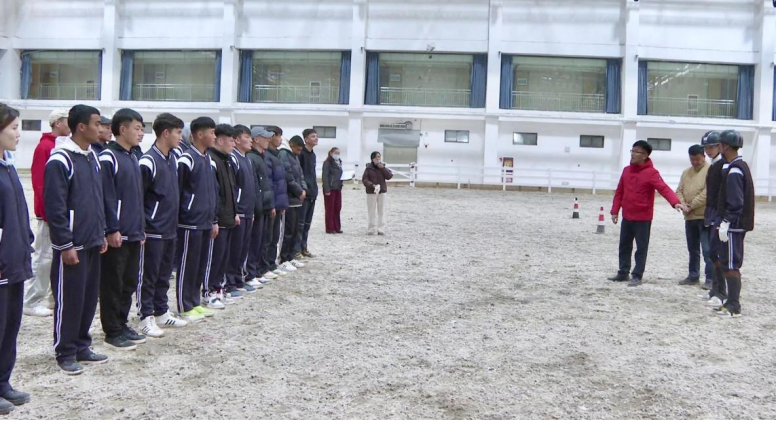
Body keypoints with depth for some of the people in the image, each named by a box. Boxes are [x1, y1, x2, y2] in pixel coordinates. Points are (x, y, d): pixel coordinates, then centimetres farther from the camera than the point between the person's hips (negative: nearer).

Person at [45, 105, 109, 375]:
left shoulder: (92, 156, 11)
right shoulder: (60, 160, -15)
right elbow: (54, 207, -18)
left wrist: (101, 234, 16)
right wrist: (65, 245, -17)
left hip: (92, 243, 8)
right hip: (72, 245, -8)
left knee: (89, 297, 13)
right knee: (69, 300, 1)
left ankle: (81, 346, 25)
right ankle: (65, 353, 13)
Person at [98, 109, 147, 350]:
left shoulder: (133, 159, 16)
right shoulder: (108, 157, -11)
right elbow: (106, 197, -16)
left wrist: (141, 228, 17)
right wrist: (112, 229, -18)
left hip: (133, 234, 9)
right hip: (117, 235, -9)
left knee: (129, 283, 14)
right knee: (113, 284, 1)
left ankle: (122, 326, 24)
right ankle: (113, 332, 9)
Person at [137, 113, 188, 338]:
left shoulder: (172, 159, 11)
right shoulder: (148, 162, -15)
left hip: (170, 229, 8)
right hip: (153, 231, -8)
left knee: (164, 274, 16)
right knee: (148, 276, 1)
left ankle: (162, 312, 26)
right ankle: (146, 317, 9)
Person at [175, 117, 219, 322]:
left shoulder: (210, 161, 13)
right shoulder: (187, 160, -12)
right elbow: (177, 192, -12)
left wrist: (214, 220, 16)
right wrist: (178, 219, -11)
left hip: (206, 223, 8)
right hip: (190, 223, -8)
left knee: (202, 266, 13)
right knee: (188, 266, 1)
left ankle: (195, 303, 24)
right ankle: (185, 308, 9)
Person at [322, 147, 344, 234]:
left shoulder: (339, 163, 16)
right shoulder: (327, 163, -9)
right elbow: (325, 177, -14)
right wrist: (327, 189, -19)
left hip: (338, 188, 7)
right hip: (330, 189, -7)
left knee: (337, 209, 8)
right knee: (330, 209, -1)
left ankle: (337, 227, 15)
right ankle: (330, 228, 3)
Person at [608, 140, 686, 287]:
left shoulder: (651, 173, -13)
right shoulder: (626, 170, 6)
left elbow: (664, 188, -26)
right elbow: (619, 192, 12)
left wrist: (676, 202, -42)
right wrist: (615, 210, 7)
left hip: (643, 218, -6)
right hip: (627, 216, 6)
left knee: (641, 248, 2)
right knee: (624, 246, 14)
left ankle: (637, 276, 9)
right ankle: (623, 273, 25)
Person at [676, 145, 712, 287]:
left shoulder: (710, 170, -7)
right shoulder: (686, 172, 17)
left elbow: (708, 192, -16)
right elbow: (679, 191, 11)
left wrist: (692, 205, -14)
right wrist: (682, 204, -8)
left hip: (705, 216, -7)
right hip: (689, 217, 7)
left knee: (708, 250, -9)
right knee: (693, 250, 15)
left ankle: (710, 278, -5)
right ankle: (693, 276, 24)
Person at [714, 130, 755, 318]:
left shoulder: (734, 171, -17)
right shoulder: (741, 166, 15)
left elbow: (735, 202, -22)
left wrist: (726, 222, -20)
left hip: (733, 225, -10)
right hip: (739, 224, 10)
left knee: (731, 265, -7)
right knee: (731, 264, 15)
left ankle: (733, 307, -5)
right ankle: (732, 302, 22)